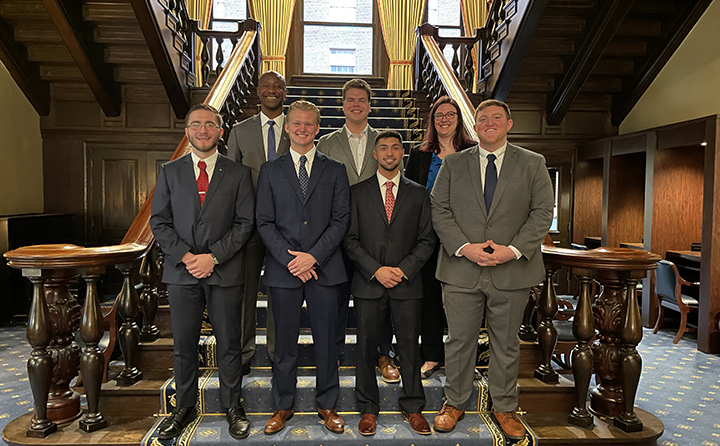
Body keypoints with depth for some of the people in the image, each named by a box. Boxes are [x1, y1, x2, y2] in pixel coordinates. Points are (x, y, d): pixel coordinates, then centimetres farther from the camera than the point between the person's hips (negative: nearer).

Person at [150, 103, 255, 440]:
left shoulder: (238, 173, 4)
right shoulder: (170, 172, 9)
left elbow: (244, 223, -2)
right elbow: (159, 222, 5)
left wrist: (213, 256, -12)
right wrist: (185, 256, -9)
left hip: (225, 272, -1)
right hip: (181, 272, 2)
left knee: (229, 343, 7)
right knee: (183, 344, 10)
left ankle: (233, 405, 25)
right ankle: (185, 407, 28)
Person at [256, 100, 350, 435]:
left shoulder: (335, 170, 7)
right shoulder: (270, 170, 8)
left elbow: (341, 219, 0)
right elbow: (264, 222, 2)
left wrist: (314, 256, -12)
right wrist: (289, 259, -10)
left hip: (324, 268, 0)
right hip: (283, 268, 0)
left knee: (326, 340, 9)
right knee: (285, 341, 10)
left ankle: (327, 404, 27)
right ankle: (283, 406, 28)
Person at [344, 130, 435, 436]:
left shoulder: (419, 194, 8)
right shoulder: (357, 192, 6)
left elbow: (426, 239, 5)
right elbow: (350, 239, 1)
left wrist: (403, 269, -9)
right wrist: (376, 269, -10)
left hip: (407, 284, 1)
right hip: (368, 283, 0)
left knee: (410, 347, 8)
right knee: (366, 348, 7)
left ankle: (413, 408, 26)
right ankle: (368, 408, 24)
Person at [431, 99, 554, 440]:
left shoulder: (533, 164, 6)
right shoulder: (453, 163, 7)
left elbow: (542, 212, 1)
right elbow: (439, 210, 1)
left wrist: (513, 250, -12)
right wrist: (464, 247, -12)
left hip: (512, 271, 0)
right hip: (461, 270, 0)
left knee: (506, 343, 13)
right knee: (459, 341, 9)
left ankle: (505, 408, 32)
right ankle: (454, 404, 29)